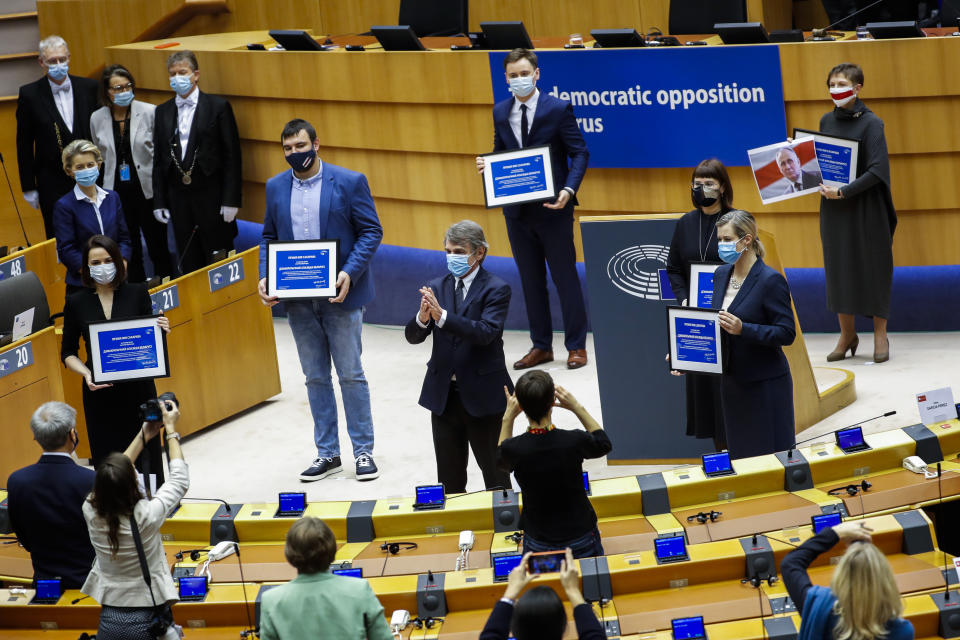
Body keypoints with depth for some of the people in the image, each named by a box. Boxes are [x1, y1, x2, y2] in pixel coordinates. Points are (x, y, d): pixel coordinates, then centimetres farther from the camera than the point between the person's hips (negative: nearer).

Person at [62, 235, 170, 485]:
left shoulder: (137, 293, 2)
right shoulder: (77, 303, 2)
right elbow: (68, 353, 7)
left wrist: (161, 331, -14)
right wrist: (86, 374, -11)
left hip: (138, 389, 0)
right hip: (99, 393, 0)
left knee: (146, 455, 0)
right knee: (107, 459, -1)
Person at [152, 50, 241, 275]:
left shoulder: (218, 107, -2)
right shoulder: (163, 111, 11)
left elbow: (232, 155, -5)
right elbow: (158, 160, 13)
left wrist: (230, 200, -11)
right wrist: (159, 202, 7)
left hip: (211, 196, -4)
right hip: (179, 197, 4)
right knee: (188, 263, 8)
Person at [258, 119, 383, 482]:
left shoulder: (349, 182, -6)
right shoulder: (275, 187, 7)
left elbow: (371, 231, -6)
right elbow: (268, 237, 12)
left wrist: (349, 273, -18)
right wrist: (265, 278, -4)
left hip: (339, 294, -4)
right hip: (298, 299, 4)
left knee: (350, 375, 2)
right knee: (315, 378, 10)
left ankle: (363, 451, 10)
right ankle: (327, 453, 17)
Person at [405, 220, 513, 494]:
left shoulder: (496, 289, -8)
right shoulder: (436, 287, 6)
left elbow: (486, 332, -24)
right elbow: (413, 336, 1)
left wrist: (442, 316, -33)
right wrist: (422, 318, -22)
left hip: (482, 395, -4)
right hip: (443, 394, 4)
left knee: (494, 471, 6)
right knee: (449, 478, 11)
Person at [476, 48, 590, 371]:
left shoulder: (558, 109, -7)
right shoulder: (501, 112, 7)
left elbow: (580, 153, -7)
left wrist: (568, 190, -21)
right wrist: (486, 165, -6)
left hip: (552, 208, -5)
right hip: (517, 210, 5)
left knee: (565, 277, 2)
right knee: (530, 280, 12)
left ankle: (576, 346, 12)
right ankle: (541, 346, 22)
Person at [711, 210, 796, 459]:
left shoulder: (770, 280, -15)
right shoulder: (721, 275, 7)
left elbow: (787, 333, -17)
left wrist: (742, 329, -28)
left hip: (764, 383, -7)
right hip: (732, 381, 7)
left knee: (769, 455, -2)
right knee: (740, 456, 13)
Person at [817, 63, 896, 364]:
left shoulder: (871, 123, -10)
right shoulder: (827, 121, 6)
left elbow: (877, 170, -16)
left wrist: (843, 192, -21)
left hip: (866, 206, -5)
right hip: (833, 207, 5)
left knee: (872, 267, 2)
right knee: (837, 267, 6)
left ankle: (880, 334, 14)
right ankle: (847, 335, 17)